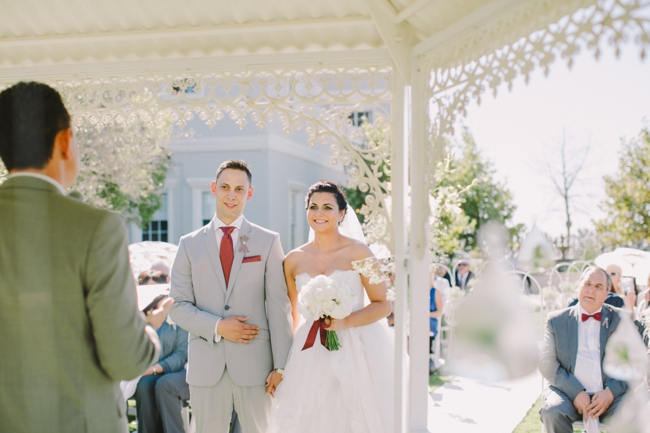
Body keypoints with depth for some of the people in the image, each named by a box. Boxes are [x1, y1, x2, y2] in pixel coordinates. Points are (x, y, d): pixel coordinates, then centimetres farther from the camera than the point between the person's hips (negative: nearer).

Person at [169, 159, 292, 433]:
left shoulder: (268, 241, 4)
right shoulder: (190, 244, 7)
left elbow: (278, 306, 0)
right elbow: (178, 306, 5)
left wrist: (280, 366, -6)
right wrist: (217, 327, -11)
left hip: (255, 362, -1)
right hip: (205, 364, 1)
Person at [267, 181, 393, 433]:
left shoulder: (358, 253, -3)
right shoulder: (294, 260, 6)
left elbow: (384, 304, -3)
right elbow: (292, 314, 14)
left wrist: (345, 322, -17)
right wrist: (281, 362, 10)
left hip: (356, 352, -2)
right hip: (310, 354, 3)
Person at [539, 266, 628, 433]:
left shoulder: (620, 319, 12)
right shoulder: (557, 320, 11)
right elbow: (547, 364, 2)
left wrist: (610, 392, -11)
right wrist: (576, 393, -12)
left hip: (610, 394, 0)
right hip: (569, 392, 0)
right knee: (552, 411, -32)